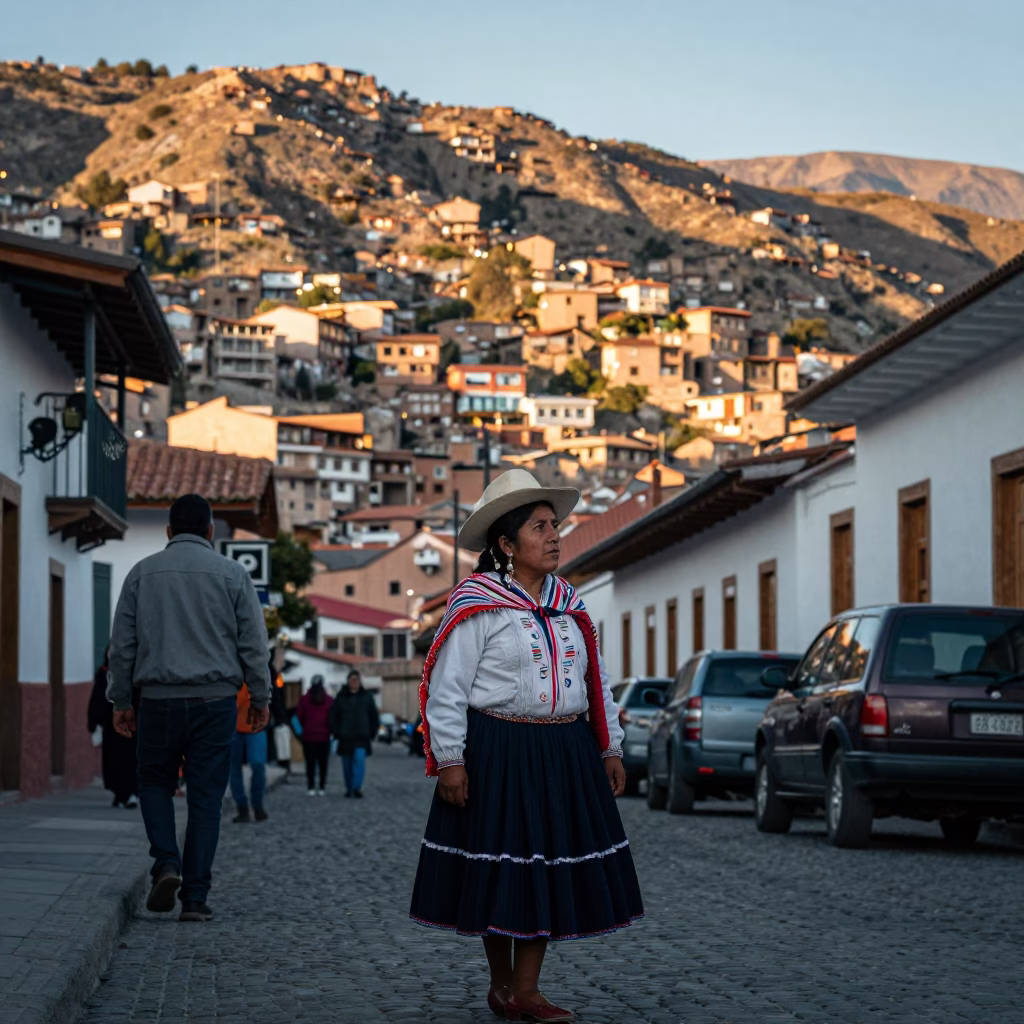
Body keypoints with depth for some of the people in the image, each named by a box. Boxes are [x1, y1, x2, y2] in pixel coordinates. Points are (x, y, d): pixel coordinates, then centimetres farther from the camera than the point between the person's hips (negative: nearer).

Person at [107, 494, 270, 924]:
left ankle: (167, 864, -4)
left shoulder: (142, 573, 6)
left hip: (158, 698, 1)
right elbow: (253, 643, 2)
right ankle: (195, 897, 0)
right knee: (205, 797, 3)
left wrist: (120, 701, 13)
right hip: (214, 699, -1)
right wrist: (260, 698, 11)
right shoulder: (232, 573, 3)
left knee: (155, 783, 18)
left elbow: (122, 644, 6)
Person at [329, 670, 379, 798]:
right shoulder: (341, 697, 5)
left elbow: (374, 716, 13)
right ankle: (349, 788, 18)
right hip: (345, 737, 1)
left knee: (359, 759, -19)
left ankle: (357, 788, -21)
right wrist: (336, 733, 0)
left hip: (362, 736, -1)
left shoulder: (367, 696, 7)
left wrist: (372, 733, 6)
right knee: (347, 764, 5)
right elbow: (334, 717, 8)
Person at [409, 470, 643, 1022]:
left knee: (551, 865, 4)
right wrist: (450, 761, -14)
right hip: (496, 754, -6)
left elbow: (596, 682, 18)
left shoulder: (570, 606, 13)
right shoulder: (476, 605, -6)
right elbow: (445, 686, -9)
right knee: (497, 867, 1)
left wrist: (610, 749, 14)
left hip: (565, 756, 6)